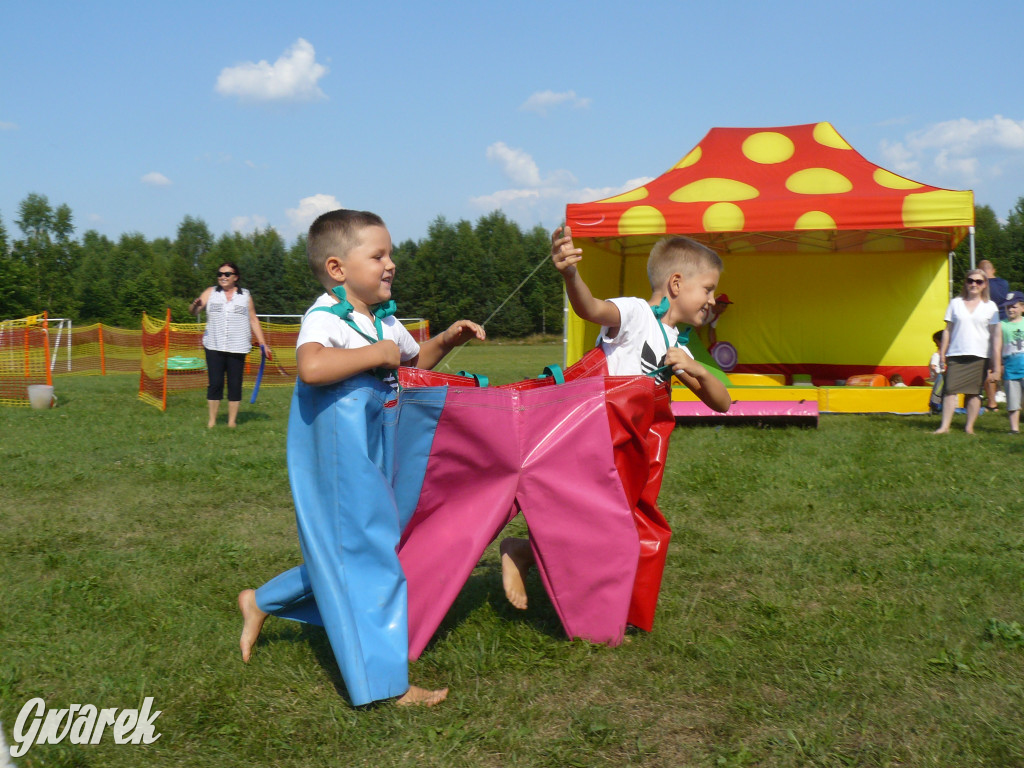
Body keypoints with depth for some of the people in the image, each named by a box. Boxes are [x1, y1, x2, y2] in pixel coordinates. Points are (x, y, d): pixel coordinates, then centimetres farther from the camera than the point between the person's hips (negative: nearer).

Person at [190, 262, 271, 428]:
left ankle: (232, 422, 10)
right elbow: (194, 311, -2)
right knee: (214, 384, -2)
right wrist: (195, 306, -27)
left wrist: (263, 344, 10)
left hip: (237, 348, 0)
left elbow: (253, 320, 14)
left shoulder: (245, 296, 11)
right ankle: (211, 422, 6)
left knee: (235, 385, 2)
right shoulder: (210, 293, 9)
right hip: (214, 347, 0)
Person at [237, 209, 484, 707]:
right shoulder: (325, 318, -17)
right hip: (335, 461, -9)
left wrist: (446, 341, 9)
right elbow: (311, 367, -39)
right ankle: (385, 681, 7)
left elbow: (413, 362, 28)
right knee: (362, 554, -3)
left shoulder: (384, 320, 11)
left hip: (370, 459, 9)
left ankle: (261, 602, 36)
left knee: (344, 554, 18)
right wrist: (375, 353, -28)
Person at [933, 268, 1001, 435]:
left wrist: (997, 364, 0)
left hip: (979, 356, 0)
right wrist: (942, 354, 6)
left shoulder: (990, 306, 7)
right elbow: (948, 330, 12)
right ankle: (944, 426, -7)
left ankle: (969, 427, 11)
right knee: (950, 389, -8)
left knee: (974, 392, 2)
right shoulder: (955, 303, 10)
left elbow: (995, 336, 5)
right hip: (956, 354, 1)